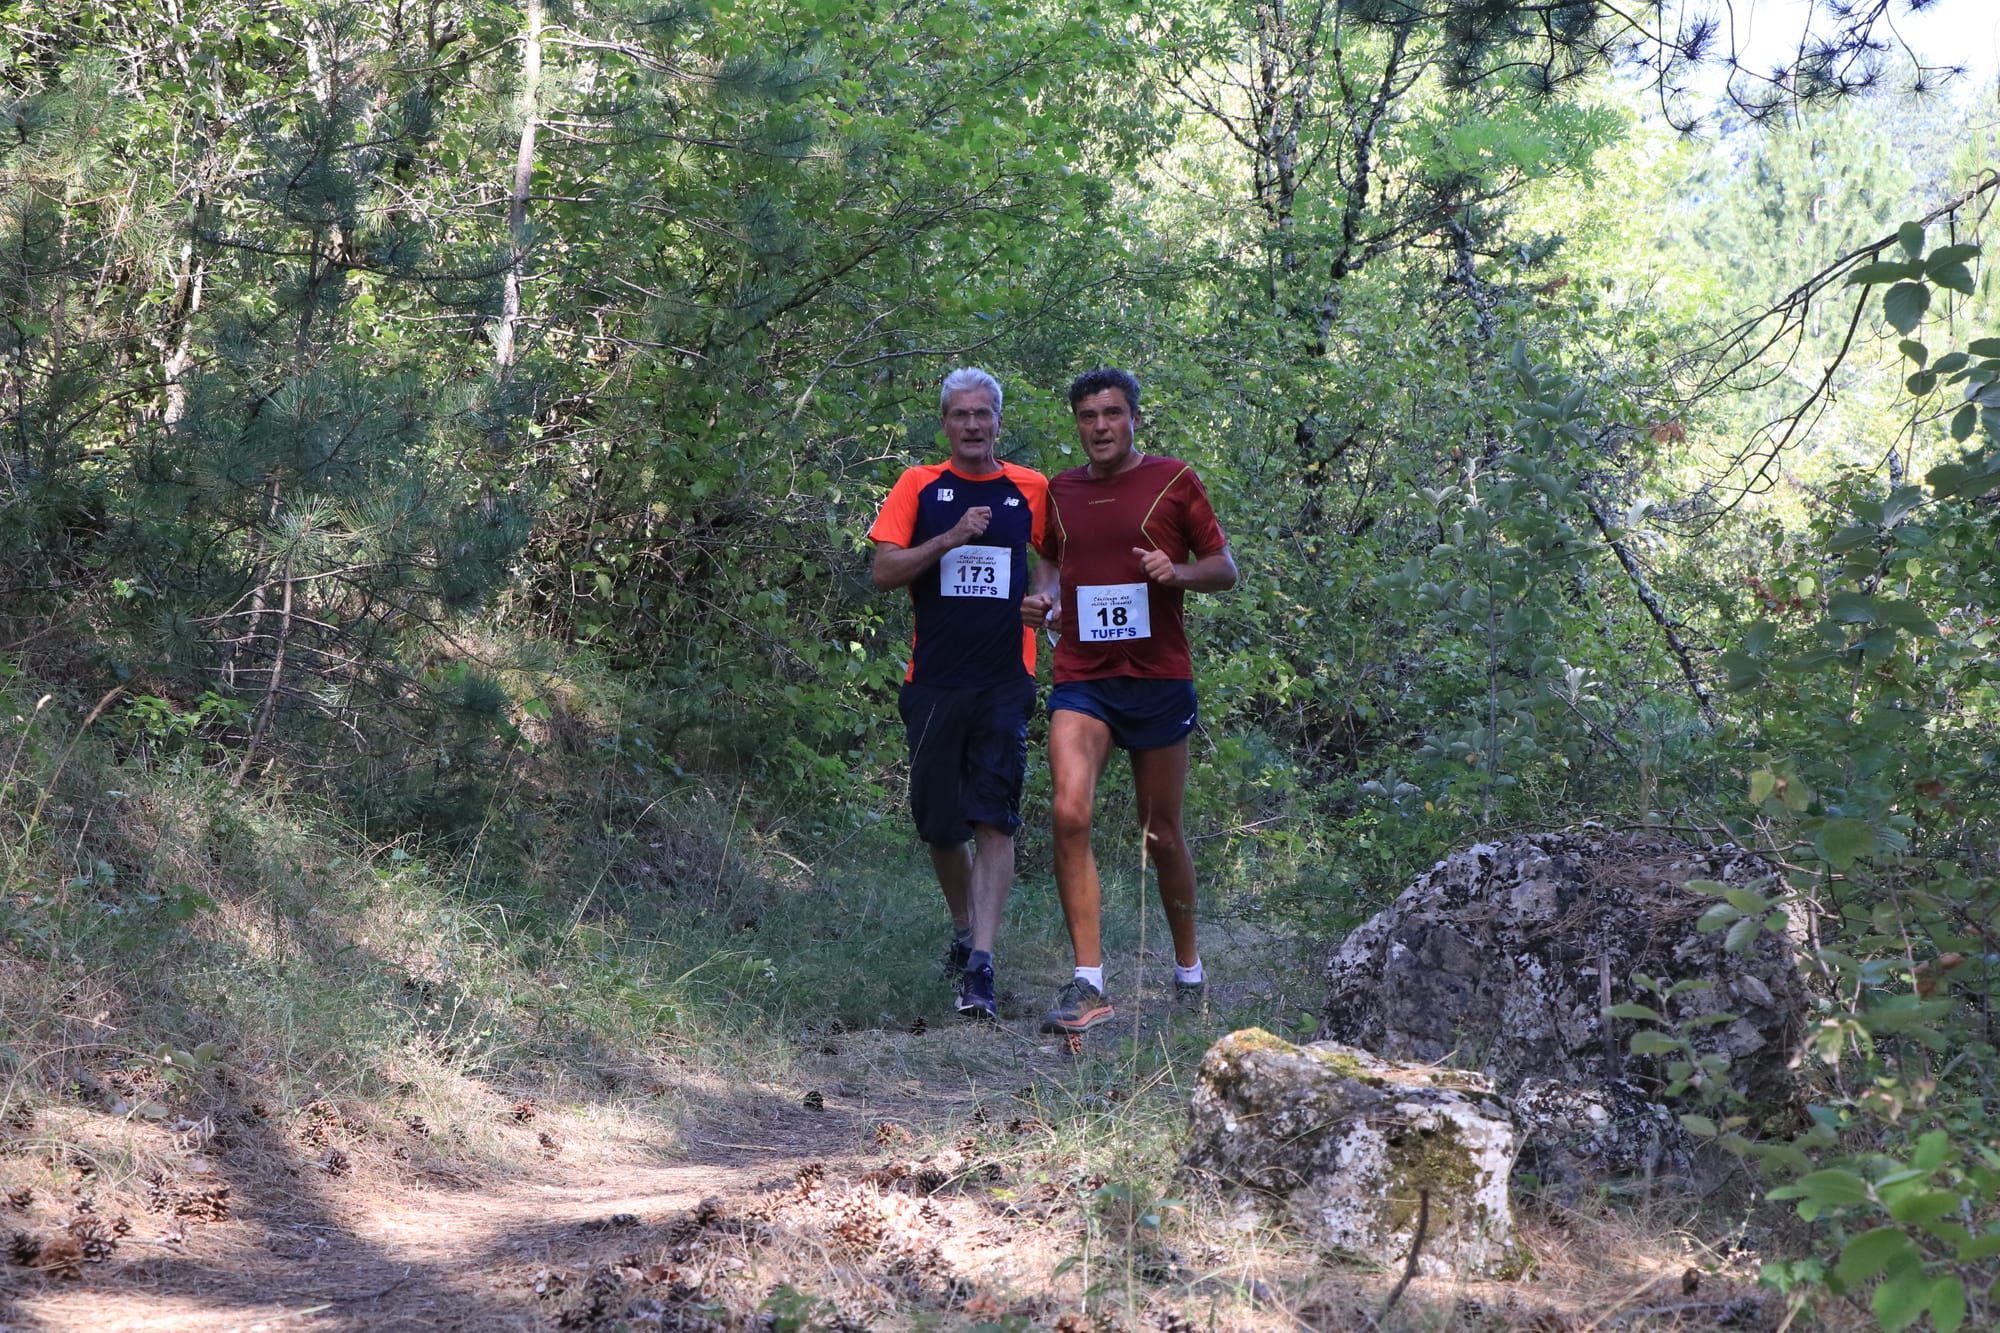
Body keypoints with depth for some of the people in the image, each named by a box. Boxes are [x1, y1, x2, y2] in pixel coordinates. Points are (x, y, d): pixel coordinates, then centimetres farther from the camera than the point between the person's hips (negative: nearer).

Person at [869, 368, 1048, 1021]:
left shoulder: (1032, 490, 7)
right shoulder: (919, 486, 6)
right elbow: (883, 571, -3)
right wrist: (950, 538, -14)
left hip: (1005, 681, -1)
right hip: (934, 680, 1)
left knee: (995, 820, -11)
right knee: (938, 821, 8)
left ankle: (980, 964, -14)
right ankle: (963, 926, 33)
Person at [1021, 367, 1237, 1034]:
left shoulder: (1173, 480, 1)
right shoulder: (1060, 491, 11)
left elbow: (1226, 568, 4)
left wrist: (1176, 571, -16)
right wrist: (1040, 598, 4)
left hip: (1158, 678, -2)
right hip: (1081, 679, 2)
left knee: (1162, 833, 9)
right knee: (1070, 814, -19)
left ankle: (1188, 968, 31)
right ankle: (1087, 984, -19)